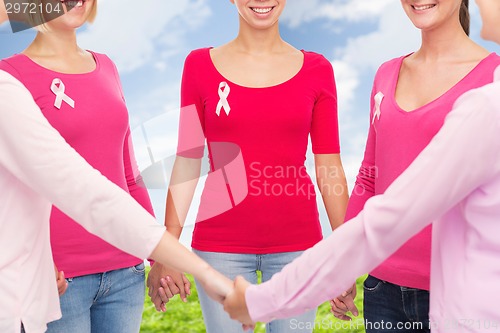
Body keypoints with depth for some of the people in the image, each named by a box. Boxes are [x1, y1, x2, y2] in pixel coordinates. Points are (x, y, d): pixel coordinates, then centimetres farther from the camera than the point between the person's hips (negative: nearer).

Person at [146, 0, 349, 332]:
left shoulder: (317, 69, 2)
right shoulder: (200, 65, 2)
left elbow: (330, 169, 3)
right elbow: (186, 165, 3)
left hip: (297, 244, 1)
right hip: (220, 246, 0)